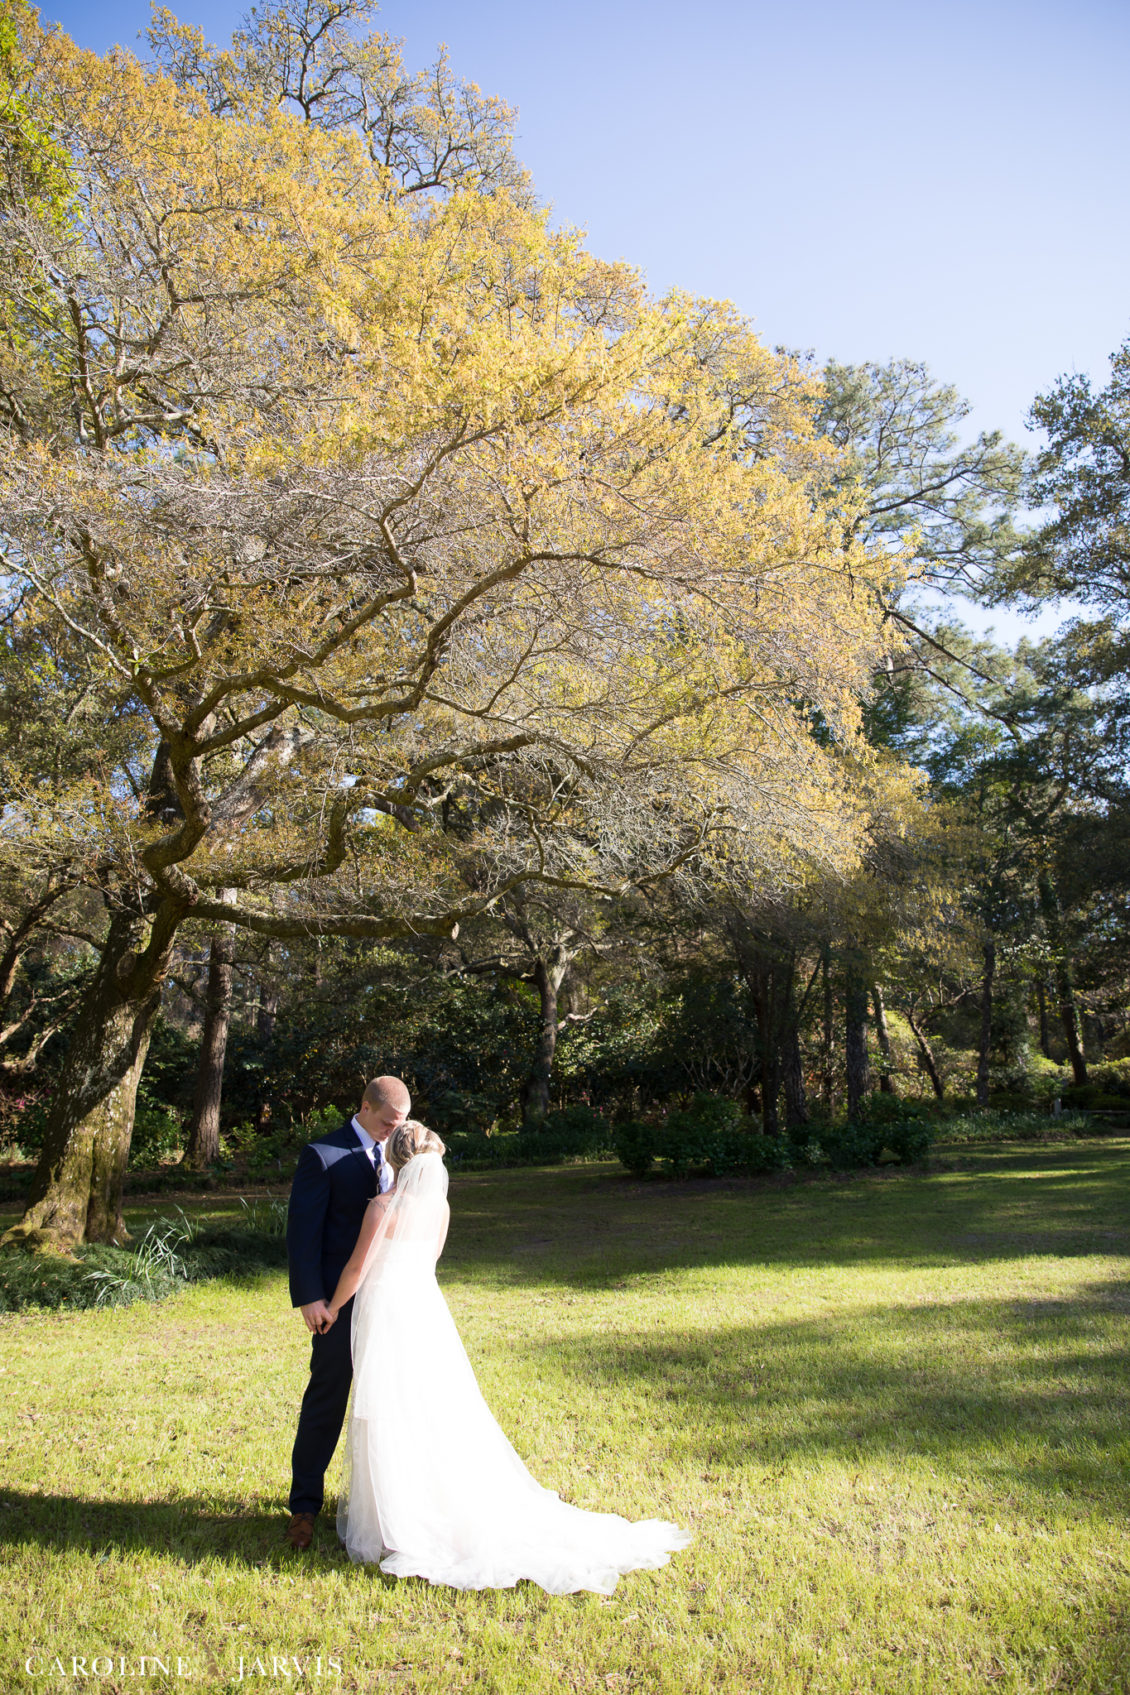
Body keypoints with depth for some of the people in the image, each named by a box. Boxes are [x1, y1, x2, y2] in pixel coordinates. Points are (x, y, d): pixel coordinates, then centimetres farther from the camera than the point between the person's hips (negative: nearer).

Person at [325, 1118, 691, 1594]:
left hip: (385, 1310, -6)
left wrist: (333, 1306, 5)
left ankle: (399, 1524, 15)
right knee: (440, 1409, 16)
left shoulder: (382, 1206, -18)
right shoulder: (439, 1205, 0)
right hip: (425, 1305, 6)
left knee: (390, 1418, 5)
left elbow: (358, 1267, -11)